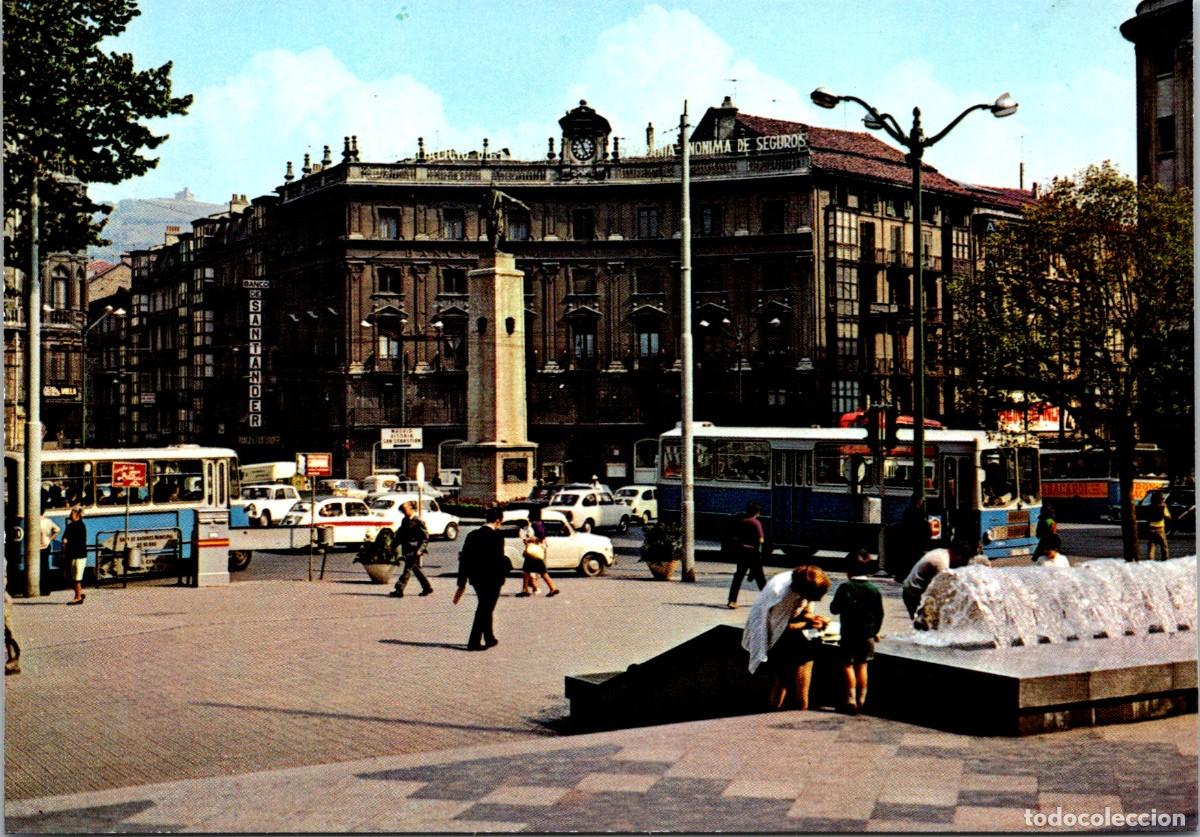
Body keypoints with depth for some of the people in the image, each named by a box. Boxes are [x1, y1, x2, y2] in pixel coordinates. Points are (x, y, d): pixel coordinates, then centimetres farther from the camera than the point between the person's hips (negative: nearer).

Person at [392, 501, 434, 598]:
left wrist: (419, 549, -18)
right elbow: (400, 535, 21)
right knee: (416, 568, 14)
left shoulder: (418, 521, -12)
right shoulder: (405, 520, 12)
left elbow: (425, 537, -12)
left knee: (408, 569, -10)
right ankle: (427, 587, 24)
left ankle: (399, 590, -13)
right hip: (407, 550, 9)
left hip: (414, 551, -9)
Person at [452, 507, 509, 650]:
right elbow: (499, 559, -20)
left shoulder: (472, 535, 4)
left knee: (485, 608, 21)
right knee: (484, 610, 3)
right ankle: (474, 642, 1)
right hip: (491, 580, -6)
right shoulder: (497, 536, -14)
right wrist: (501, 578, -9)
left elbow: (464, 559, 5)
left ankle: (489, 639, 32)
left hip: (476, 579, 6)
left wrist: (462, 583, 10)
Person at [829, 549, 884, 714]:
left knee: (848, 664, 6)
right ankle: (861, 699, 15)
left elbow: (834, 609, -9)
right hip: (867, 633, 3)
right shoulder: (874, 590, -2)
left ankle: (851, 696, -6)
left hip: (849, 633, -3)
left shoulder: (845, 588, -12)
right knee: (862, 665, 13)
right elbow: (879, 613, 4)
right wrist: (875, 631, 16)